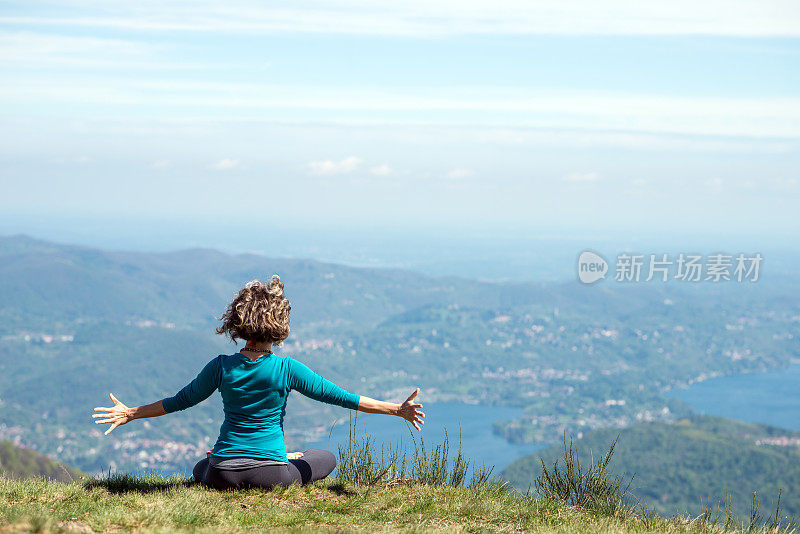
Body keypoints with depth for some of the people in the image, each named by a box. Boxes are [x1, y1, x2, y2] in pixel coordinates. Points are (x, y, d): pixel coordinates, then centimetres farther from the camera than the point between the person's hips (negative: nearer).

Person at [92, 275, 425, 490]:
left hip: (223, 474, 3)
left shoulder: (221, 367, -7)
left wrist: (130, 414, 20)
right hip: (271, 475, -3)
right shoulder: (287, 370, -14)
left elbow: (181, 400, 5)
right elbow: (341, 397, -10)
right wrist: (398, 409, -4)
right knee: (326, 459, 23)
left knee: (200, 469, 39)